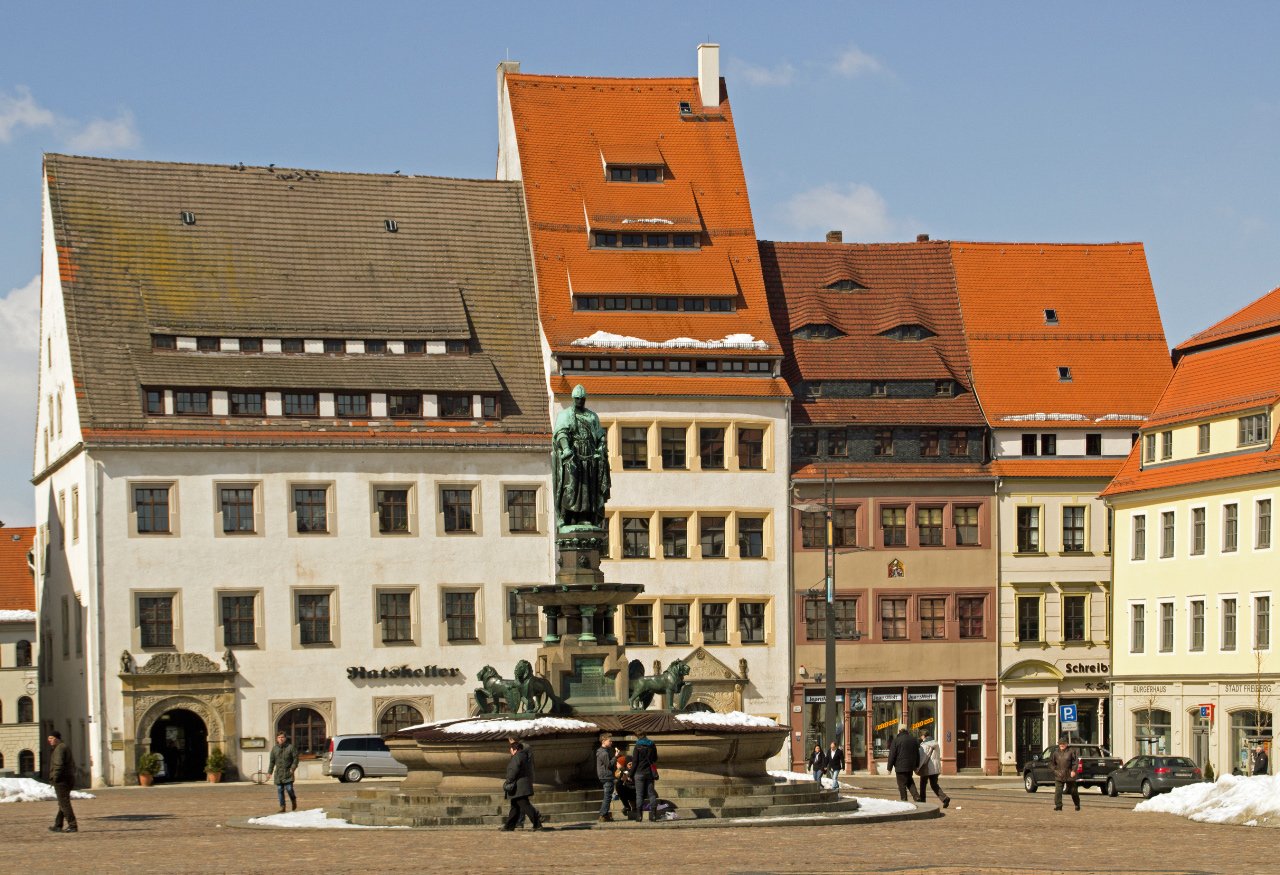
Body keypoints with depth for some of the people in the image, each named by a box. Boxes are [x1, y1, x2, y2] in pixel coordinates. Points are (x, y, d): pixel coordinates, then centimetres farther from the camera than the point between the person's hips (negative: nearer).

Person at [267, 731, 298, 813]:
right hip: (278, 773, 4)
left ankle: (293, 800, 19)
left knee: (289, 789, -10)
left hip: (288, 773, -4)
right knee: (280, 790, 2)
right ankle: (282, 807, 8)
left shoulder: (290, 747, -1)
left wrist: (293, 768, -13)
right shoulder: (274, 749, 10)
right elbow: (272, 761, 14)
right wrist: (270, 772, 9)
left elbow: (295, 758, -1)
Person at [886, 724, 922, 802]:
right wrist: (916, 766, 24)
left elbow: (892, 755, -10)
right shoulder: (913, 739, 7)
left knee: (902, 785, 1)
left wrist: (890, 767, -2)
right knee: (910, 782, 21)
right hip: (911, 766, 6)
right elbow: (917, 754, 15)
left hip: (901, 767, -6)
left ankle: (904, 801, 1)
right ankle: (916, 797, 5)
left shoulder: (896, 740, -11)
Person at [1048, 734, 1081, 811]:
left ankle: (1077, 805, 28)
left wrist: (1073, 770, -12)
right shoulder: (1055, 753, 5)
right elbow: (1051, 763, 10)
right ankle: (1058, 806, -7)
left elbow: (1075, 761, -2)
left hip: (1069, 775, -1)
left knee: (1073, 791, 10)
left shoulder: (1071, 752, -2)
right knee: (1058, 791, -11)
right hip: (1059, 776, 1)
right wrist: (1054, 770, -3)